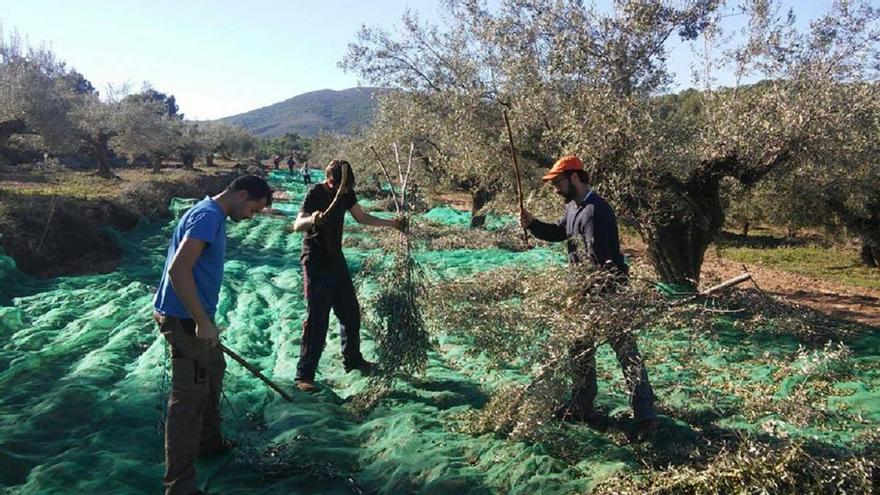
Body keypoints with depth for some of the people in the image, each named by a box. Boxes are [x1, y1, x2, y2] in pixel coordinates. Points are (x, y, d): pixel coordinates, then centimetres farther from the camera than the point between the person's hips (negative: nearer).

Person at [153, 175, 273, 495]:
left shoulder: (212, 215, 12)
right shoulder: (208, 216, -20)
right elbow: (178, 270, -29)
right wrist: (202, 322, -25)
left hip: (193, 317, 11)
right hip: (186, 319, -11)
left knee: (213, 372, 24)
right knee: (190, 395, -6)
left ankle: (209, 442, 42)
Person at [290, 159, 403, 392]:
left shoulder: (346, 192, 3)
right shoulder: (316, 193, -19)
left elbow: (362, 217, 17)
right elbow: (297, 225, -30)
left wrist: (390, 223, 11)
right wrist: (312, 219, -51)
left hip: (336, 259, 8)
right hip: (316, 263, -7)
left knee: (350, 312, 14)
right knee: (317, 319, -8)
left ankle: (352, 360, 32)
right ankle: (304, 375, 1)